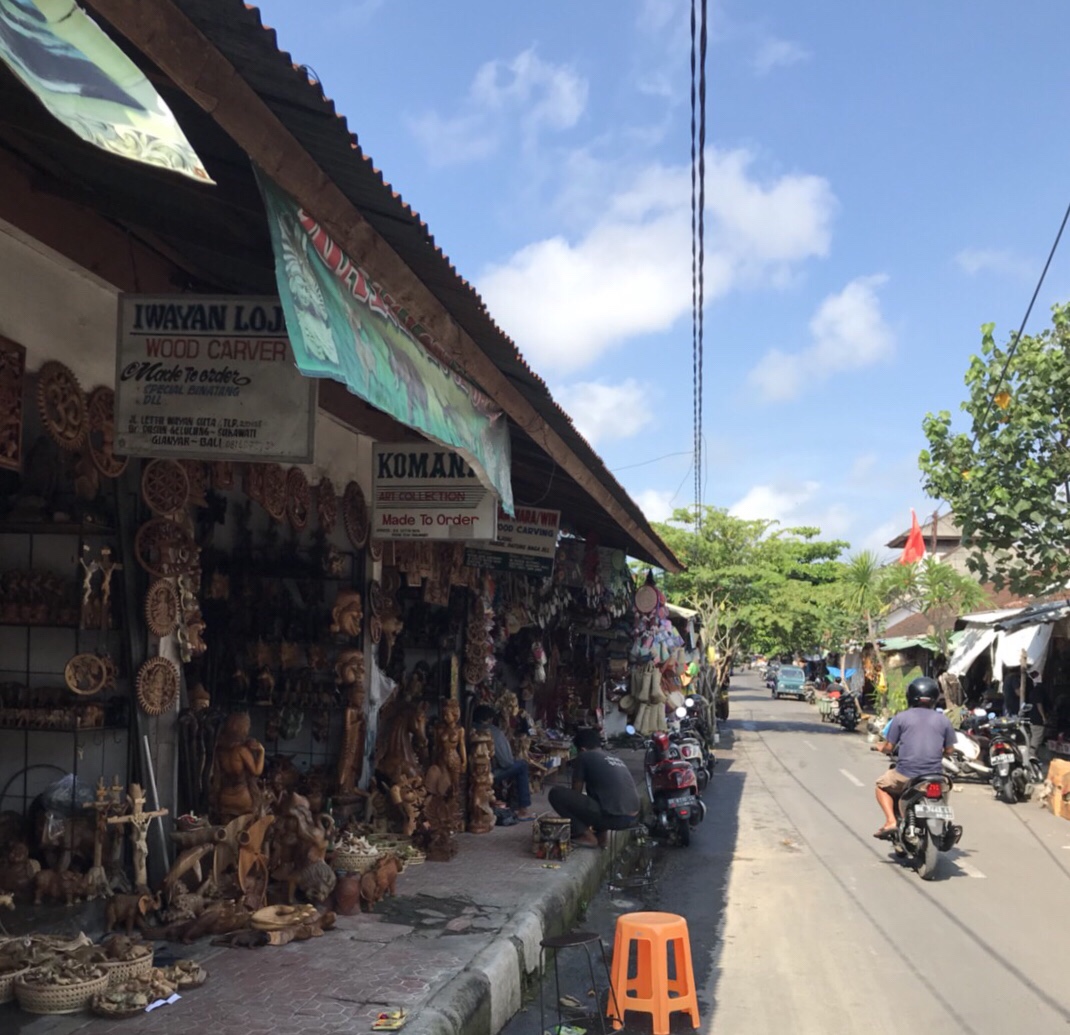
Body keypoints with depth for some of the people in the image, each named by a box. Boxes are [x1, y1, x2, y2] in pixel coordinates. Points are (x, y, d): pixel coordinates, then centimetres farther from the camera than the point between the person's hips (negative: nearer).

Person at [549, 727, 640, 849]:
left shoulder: (583, 757, 5)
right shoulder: (615, 758, 25)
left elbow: (576, 792, 12)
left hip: (613, 817, -8)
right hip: (633, 817, 8)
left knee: (556, 793, 0)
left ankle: (586, 836, 4)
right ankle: (600, 835, 20)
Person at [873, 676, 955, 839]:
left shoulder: (901, 717, -2)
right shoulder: (942, 719, 5)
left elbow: (888, 748, -1)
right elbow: (949, 750, 10)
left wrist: (881, 748, 22)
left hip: (906, 773, -3)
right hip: (934, 775, 3)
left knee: (882, 786, 25)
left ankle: (890, 820, 4)